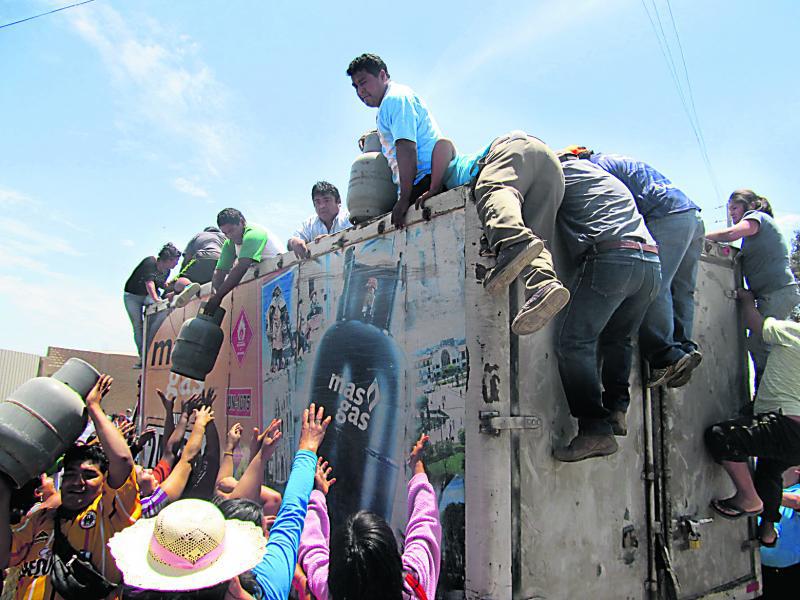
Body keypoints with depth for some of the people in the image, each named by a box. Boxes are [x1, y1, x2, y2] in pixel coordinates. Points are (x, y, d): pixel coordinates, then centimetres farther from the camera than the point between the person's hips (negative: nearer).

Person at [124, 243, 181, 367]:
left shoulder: (166, 271, -6)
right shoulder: (150, 263, -28)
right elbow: (149, 282, -37)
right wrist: (155, 299, -48)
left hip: (148, 296, 4)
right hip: (132, 296, -4)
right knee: (138, 326, -6)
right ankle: (142, 357, -2)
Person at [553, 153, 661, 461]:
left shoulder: (562, 171, 15)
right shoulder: (608, 177, 37)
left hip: (612, 257, -8)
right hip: (652, 263, 8)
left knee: (575, 343, -8)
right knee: (618, 339, 22)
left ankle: (596, 430, -14)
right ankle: (616, 410, 11)